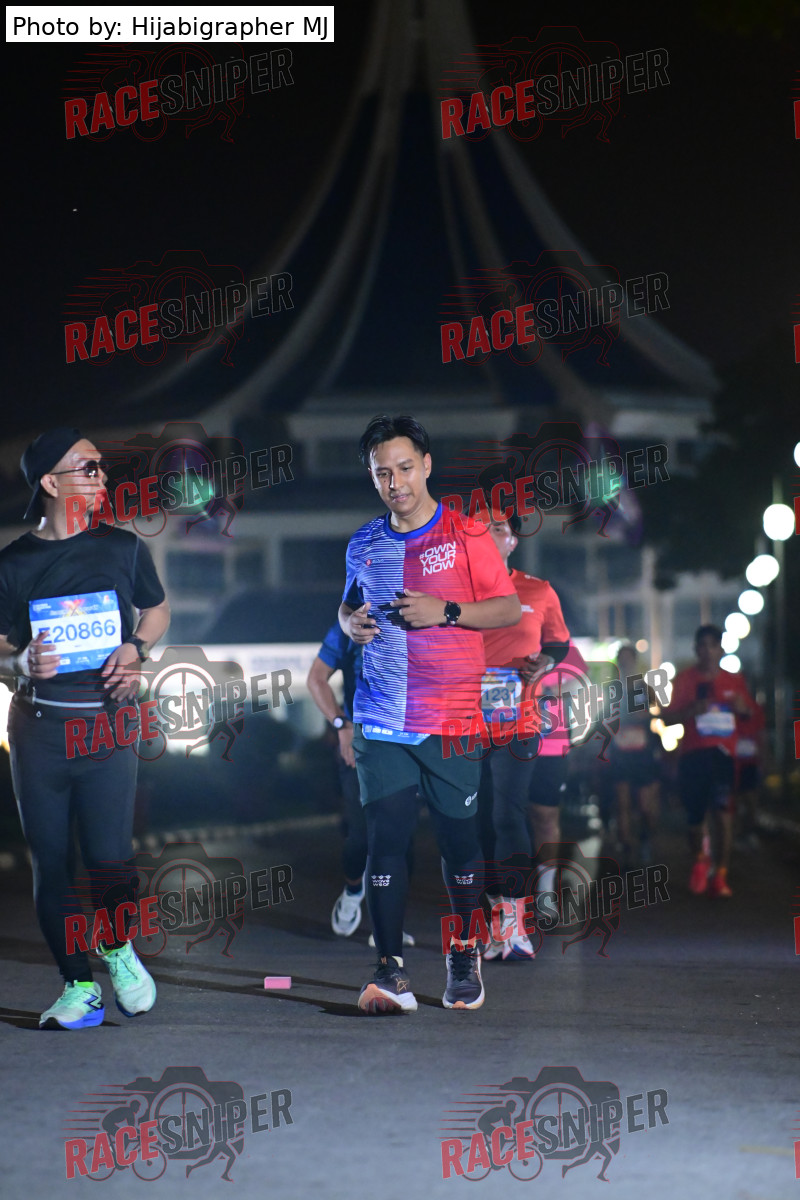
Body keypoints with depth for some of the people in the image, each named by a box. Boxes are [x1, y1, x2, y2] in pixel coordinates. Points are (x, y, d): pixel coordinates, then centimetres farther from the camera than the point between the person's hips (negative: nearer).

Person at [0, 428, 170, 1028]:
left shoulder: (122, 547, 6)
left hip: (107, 723, -1)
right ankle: (79, 985, 13)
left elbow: (157, 610, 21)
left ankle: (120, 950, 21)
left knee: (109, 858, -9)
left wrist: (135, 649, 1)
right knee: (51, 861, 2)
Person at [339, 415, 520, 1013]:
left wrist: (445, 612, -13)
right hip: (382, 718, 3)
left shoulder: (466, 536, 0)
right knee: (385, 839, -7)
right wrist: (352, 622, 3)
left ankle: (466, 955, 19)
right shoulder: (364, 545, 12)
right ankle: (391, 970, -7)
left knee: (459, 836, 3)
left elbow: (510, 608, 0)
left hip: (454, 717, -2)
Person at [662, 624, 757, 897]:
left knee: (723, 812, -14)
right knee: (695, 816, 6)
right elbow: (668, 717, 2)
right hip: (692, 754, 0)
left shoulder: (734, 681, 10)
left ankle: (720, 875, -10)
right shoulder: (684, 680, 4)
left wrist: (743, 708, -2)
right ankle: (699, 859, 36)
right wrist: (692, 710, -16)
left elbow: (751, 711, 22)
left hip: (722, 752, 0)